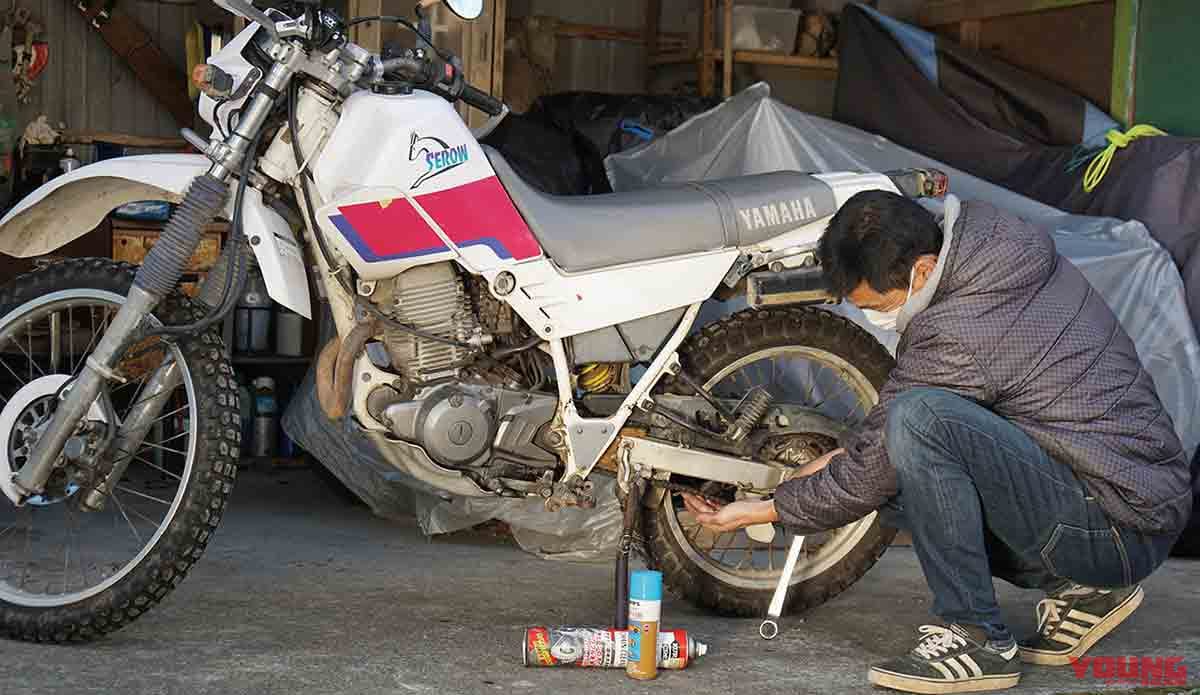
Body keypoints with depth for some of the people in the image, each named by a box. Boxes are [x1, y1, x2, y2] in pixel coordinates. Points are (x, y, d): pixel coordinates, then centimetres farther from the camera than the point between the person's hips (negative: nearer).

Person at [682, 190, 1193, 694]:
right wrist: (849, 458, 13)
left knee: (921, 420, -27)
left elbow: (868, 476, -13)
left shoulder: (959, 335, -23)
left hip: (1120, 532, -10)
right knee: (892, 477, 10)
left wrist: (764, 511, 0)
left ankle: (974, 635, -14)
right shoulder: (1013, 254, 5)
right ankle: (1078, 588, 11)